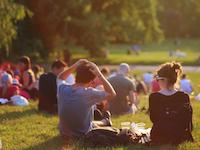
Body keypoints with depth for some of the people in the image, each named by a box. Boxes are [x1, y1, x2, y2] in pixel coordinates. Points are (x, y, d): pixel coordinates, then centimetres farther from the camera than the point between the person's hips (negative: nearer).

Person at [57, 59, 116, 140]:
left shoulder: (62, 89, -13)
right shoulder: (89, 93, -27)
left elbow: (60, 78, 12)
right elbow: (112, 94, -15)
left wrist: (75, 66, 0)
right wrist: (99, 75, -16)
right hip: (83, 136, -4)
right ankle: (104, 122, 59)